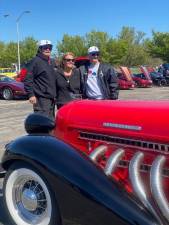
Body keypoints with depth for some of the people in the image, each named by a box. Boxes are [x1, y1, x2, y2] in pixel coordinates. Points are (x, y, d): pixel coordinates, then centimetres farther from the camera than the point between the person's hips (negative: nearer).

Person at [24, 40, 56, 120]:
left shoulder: (50, 62, 18)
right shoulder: (35, 61, -8)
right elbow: (27, 79, -14)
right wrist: (31, 94, -19)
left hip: (51, 98, 9)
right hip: (41, 98, -9)